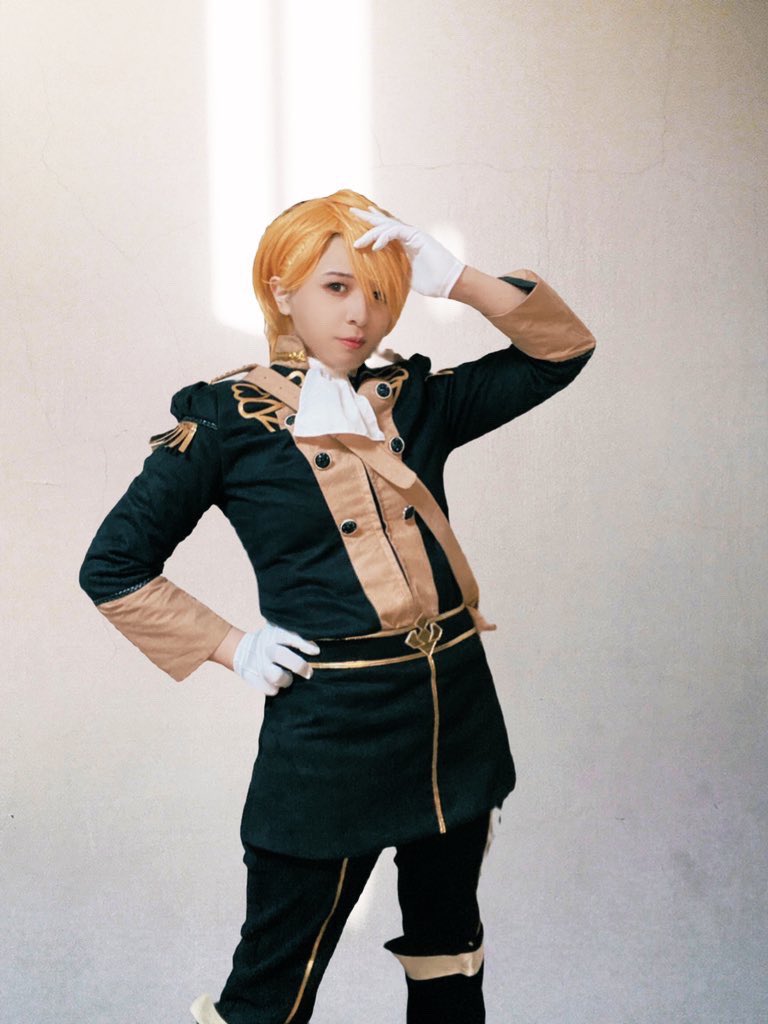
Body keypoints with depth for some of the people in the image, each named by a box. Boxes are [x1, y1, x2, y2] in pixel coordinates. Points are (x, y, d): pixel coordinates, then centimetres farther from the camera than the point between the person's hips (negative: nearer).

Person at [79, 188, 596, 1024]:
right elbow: (113, 566, -2)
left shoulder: (412, 402, 6)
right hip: (330, 728, -5)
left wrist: (455, 279, -5)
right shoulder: (229, 417, -6)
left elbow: (562, 347, 6)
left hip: (455, 712, 5)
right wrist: (231, 647, -7)